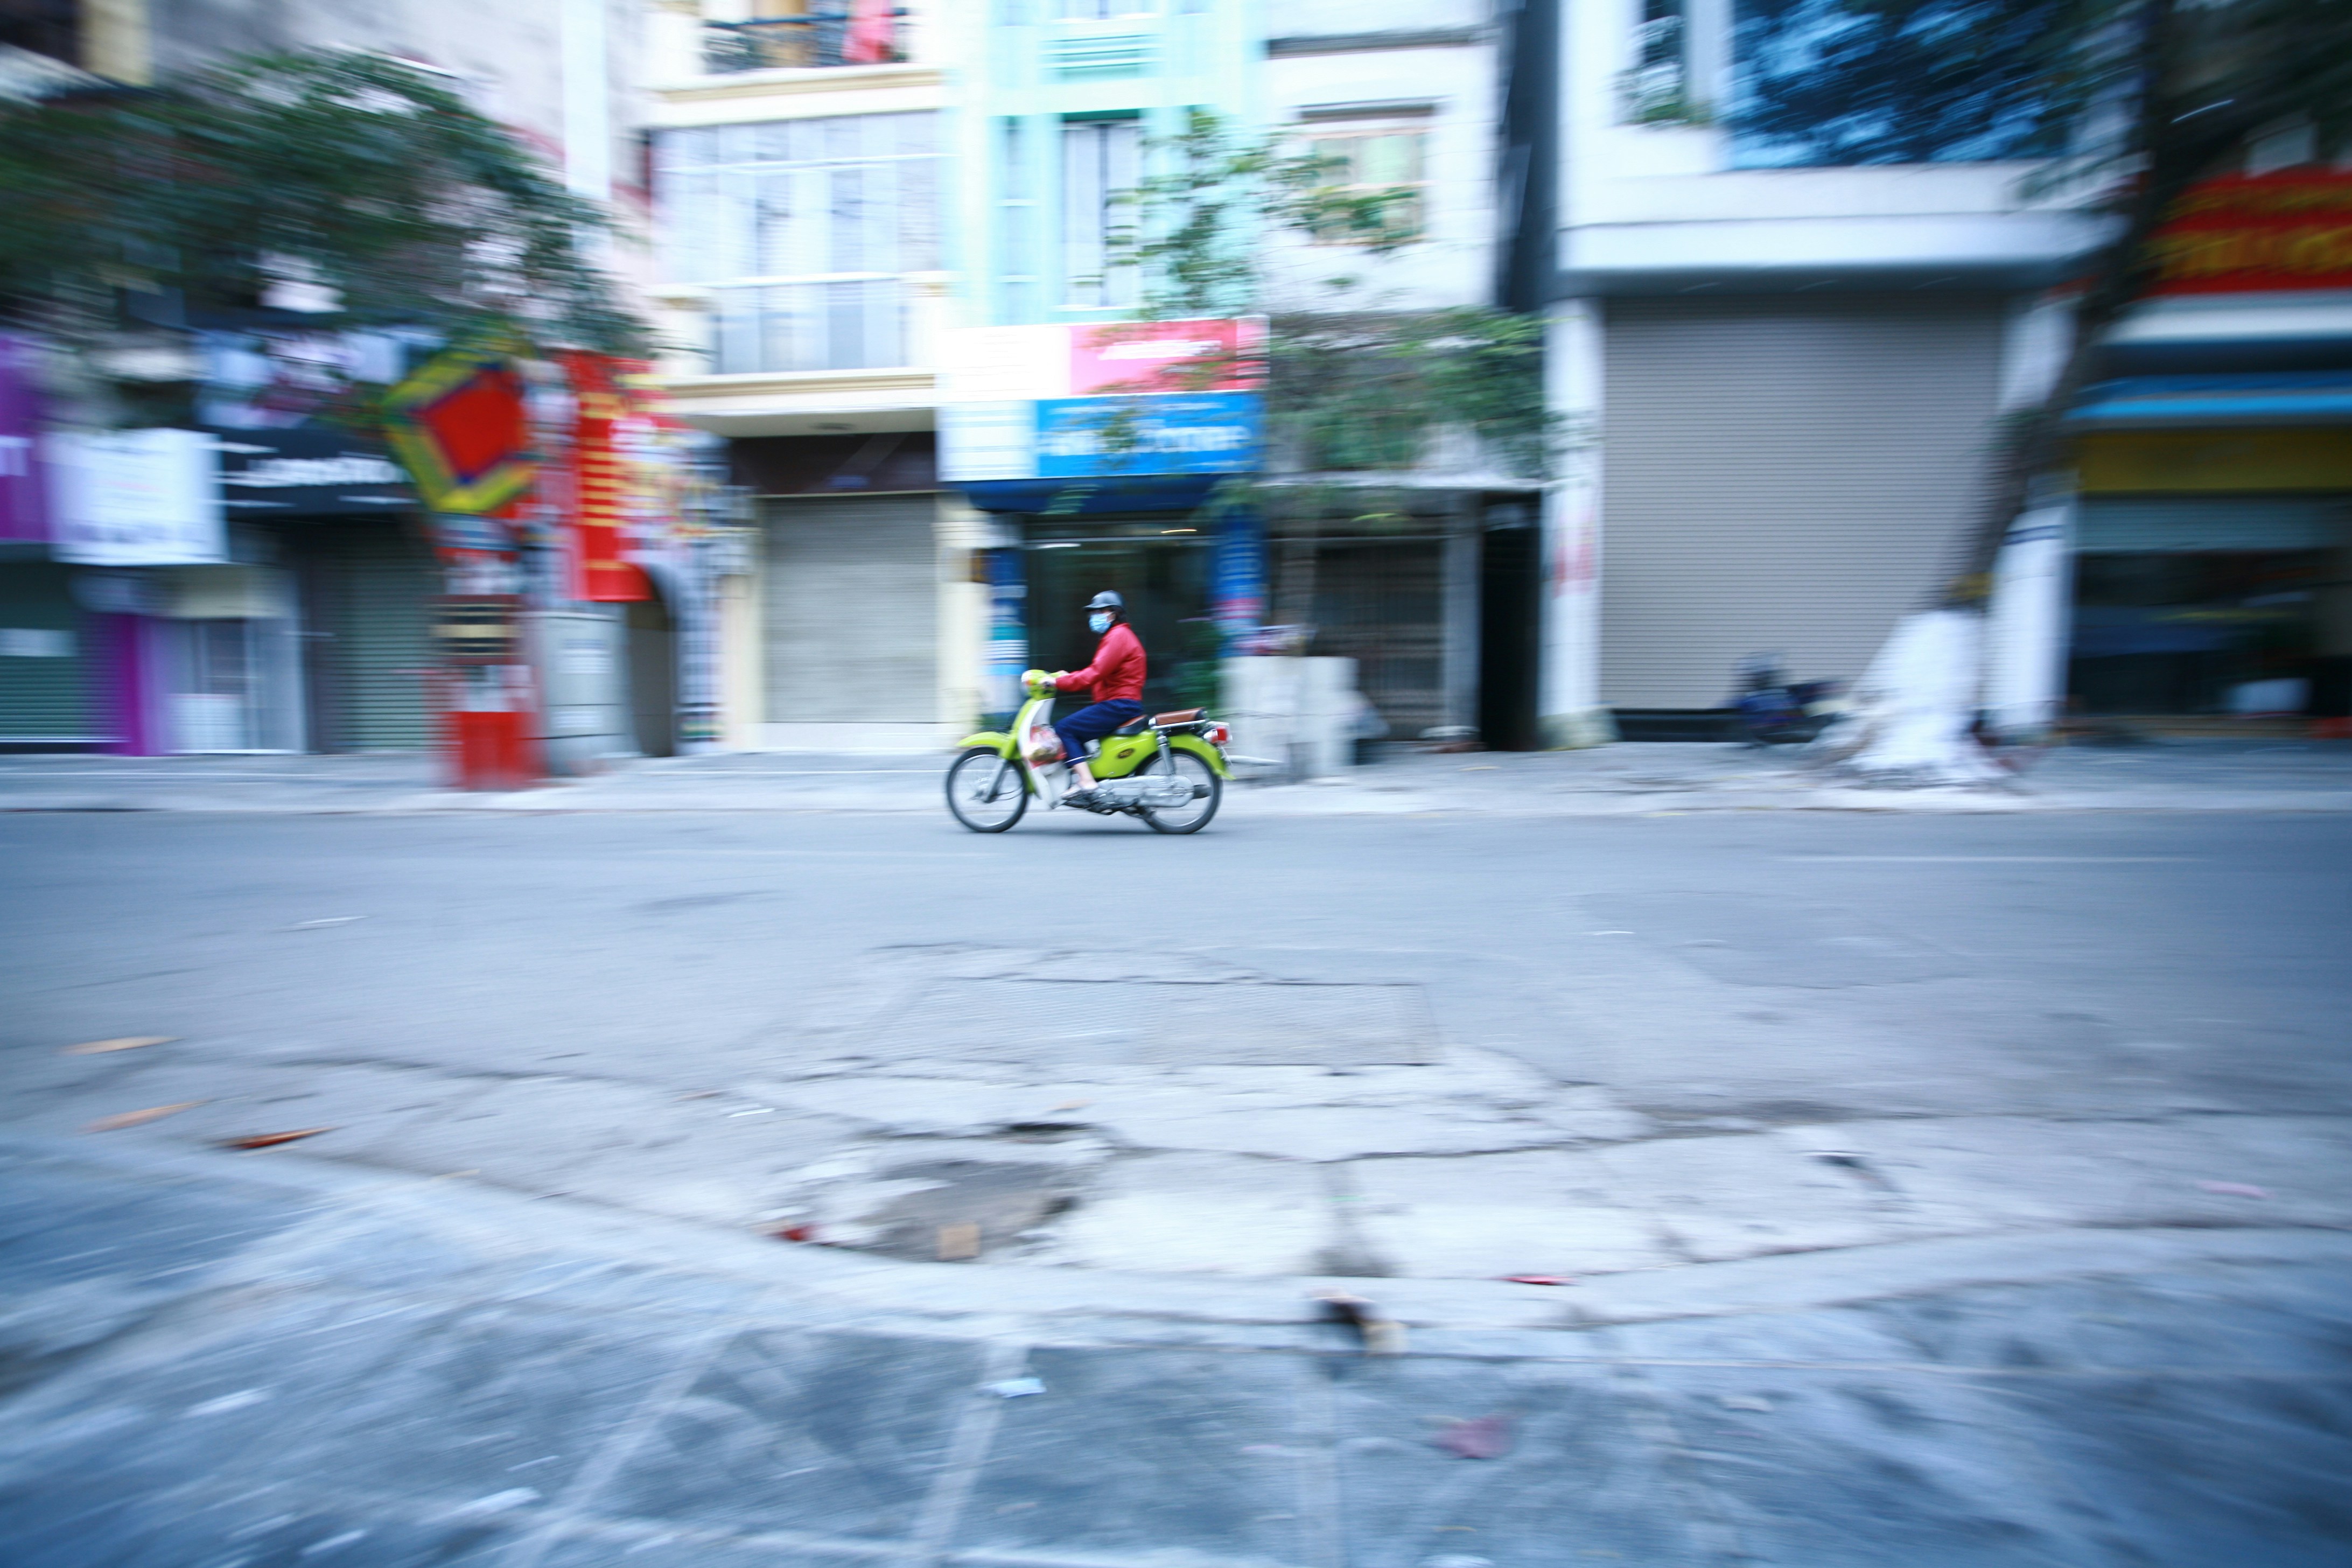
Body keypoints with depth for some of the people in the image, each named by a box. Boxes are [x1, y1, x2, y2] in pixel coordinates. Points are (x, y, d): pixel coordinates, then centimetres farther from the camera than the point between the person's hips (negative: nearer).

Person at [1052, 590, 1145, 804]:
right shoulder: (1115, 636, 24)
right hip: (1116, 704, 11)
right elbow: (1098, 673, 23)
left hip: (1119, 705, -11)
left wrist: (1060, 682, -17)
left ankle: (1085, 783, -22)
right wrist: (1068, 676, 11)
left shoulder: (1119, 636, -10)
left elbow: (1096, 673, -20)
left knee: (1064, 728, -13)